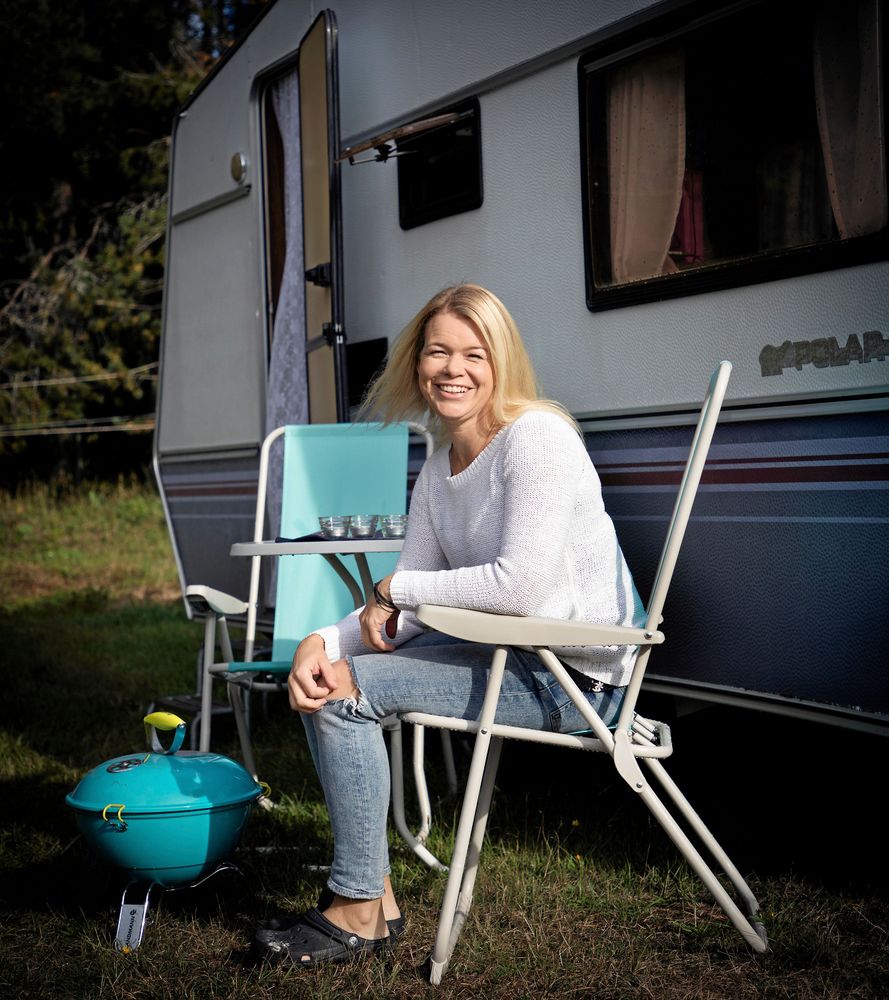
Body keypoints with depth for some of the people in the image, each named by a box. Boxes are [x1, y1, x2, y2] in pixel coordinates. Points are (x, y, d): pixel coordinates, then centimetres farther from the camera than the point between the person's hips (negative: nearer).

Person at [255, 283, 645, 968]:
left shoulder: (536, 436, -17)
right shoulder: (439, 467, 9)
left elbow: (520, 585, -27)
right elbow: (406, 605, 6)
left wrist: (398, 587, -13)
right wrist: (326, 642, -13)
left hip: (575, 676, -9)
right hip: (511, 656, 9)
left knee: (344, 694, -15)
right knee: (323, 676, 9)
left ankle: (363, 909, -1)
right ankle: (368, 892, 12)